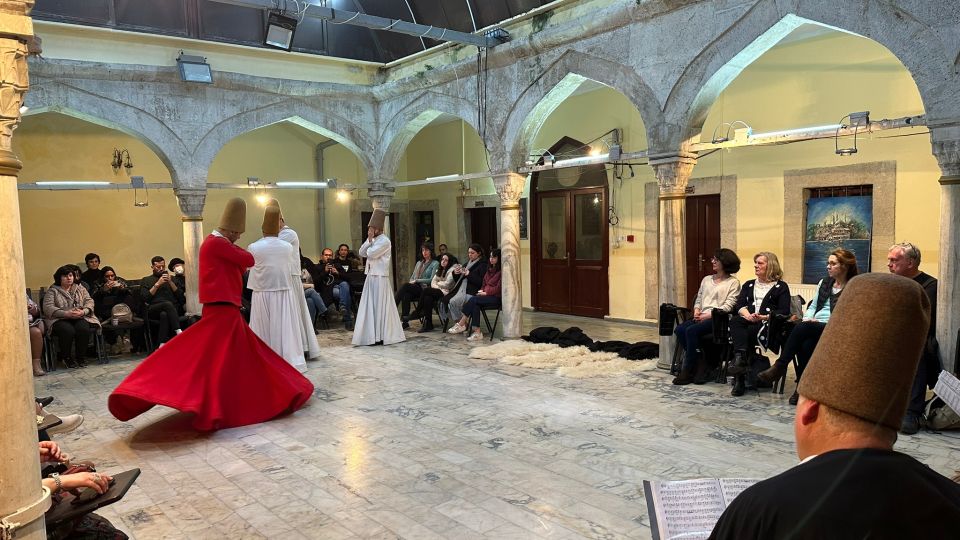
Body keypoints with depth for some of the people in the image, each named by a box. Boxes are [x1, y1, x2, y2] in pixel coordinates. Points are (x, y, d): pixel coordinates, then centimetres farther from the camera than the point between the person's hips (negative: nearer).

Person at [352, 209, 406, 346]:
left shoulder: (384, 241, -11)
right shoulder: (374, 240, 16)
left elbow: (370, 254, -20)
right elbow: (361, 253, 8)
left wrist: (370, 240, -5)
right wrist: (368, 240, -1)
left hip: (380, 277, -9)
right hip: (371, 276, 9)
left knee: (379, 306, -5)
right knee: (370, 305, 9)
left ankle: (381, 336, 1)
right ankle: (373, 335, 15)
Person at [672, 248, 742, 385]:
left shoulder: (733, 282, 5)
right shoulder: (706, 279, 25)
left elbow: (728, 305, -6)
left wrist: (709, 314, -16)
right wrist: (697, 310, 1)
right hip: (701, 317, 6)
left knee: (691, 331, -31)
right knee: (679, 329, -24)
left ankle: (688, 370, -20)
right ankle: (700, 362, -12)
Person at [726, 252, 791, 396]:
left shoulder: (781, 287, 14)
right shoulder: (748, 285, 29)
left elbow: (784, 312, 0)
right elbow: (739, 305, 12)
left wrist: (764, 317, -15)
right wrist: (747, 314, -11)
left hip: (769, 325, -3)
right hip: (749, 323, 3)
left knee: (749, 331, -34)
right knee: (735, 321, -32)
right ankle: (741, 359, -51)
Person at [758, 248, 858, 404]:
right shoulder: (824, 283, 23)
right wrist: (808, 318, 2)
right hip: (813, 326, 5)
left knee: (802, 328, -34)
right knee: (806, 344, -31)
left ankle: (780, 366, -27)